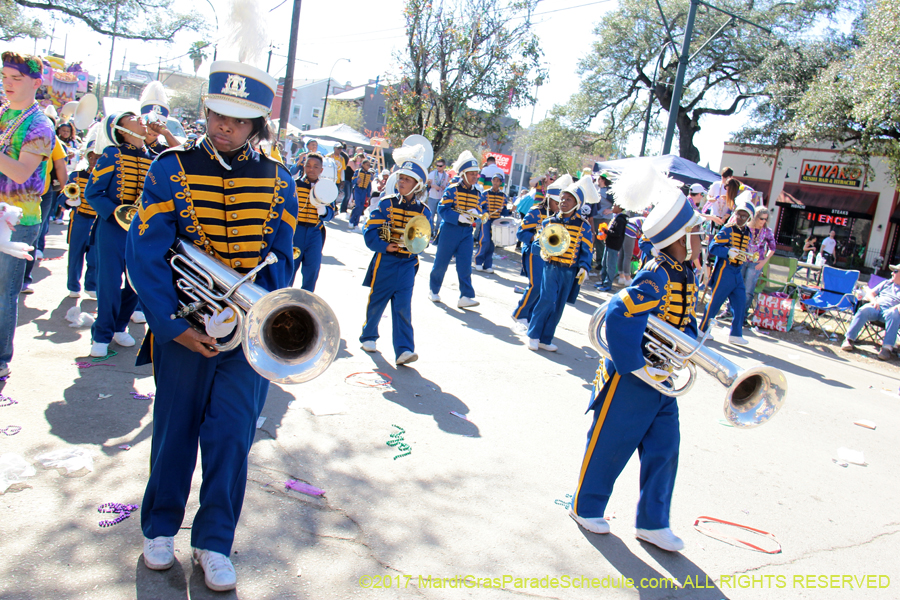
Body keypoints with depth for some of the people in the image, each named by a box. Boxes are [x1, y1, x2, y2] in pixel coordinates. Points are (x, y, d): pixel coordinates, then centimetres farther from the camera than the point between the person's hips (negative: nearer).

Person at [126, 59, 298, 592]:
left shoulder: (278, 180, 1)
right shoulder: (172, 168, -3)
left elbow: (280, 260, 1)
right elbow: (146, 254, -8)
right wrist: (174, 325, -16)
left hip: (250, 329, 1)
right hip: (183, 329, 0)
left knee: (232, 437, 2)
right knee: (176, 428, 13)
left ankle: (215, 542, 22)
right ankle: (160, 527, 36)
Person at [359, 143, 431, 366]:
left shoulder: (423, 211, 2)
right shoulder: (386, 203, -3)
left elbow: (425, 239, 7)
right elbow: (370, 232, -8)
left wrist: (417, 243, -15)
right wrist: (384, 246, -23)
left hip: (408, 264, 1)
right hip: (384, 262, 0)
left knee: (403, 307, -5)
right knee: (376, 301, 12)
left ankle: (404, 350, -7)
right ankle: (368, 336, 34)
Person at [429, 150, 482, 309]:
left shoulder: (476, 193, 8)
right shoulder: (452, 189, -9)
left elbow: (478, 210, 13)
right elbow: (443, 210, -16)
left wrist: (475, 212, -11)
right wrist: (459, 217, -28)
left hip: (467, 232, 4)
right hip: (450, 229, -4)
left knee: (465, 265, -2)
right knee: (441, 262, 6)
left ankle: (466, 296, -4)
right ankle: (433, 290, 25)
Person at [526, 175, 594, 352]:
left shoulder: (583, 225, 1)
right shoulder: (549, 222, 5)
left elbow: (586, 250, 3)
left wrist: (584, 267, -11)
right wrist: (543, 251, -9)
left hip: (570, 271, 1)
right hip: (551, 266, -1)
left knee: (558, 307, 6)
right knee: (547, 299, -15)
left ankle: (545, 339, 16)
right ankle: (533, 335, -1)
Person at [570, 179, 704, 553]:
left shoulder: (684, 275, 6)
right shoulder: (656, 277, -22)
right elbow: (618, 316, -33)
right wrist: (637, 367, -27)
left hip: (660, 380, 8)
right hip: (631, 378, -8)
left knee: (664, 449, 11)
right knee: (610, 446, 7)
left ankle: (652, 523, 25)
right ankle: (586, 507, 28)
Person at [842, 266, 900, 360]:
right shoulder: (887, 283, 31)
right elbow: (870, 293, 22)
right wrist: (873, 300, -1)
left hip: (891, 310, -2)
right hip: (876, 307, 2)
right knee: (864, 309, -32)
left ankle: (887, 347, -45)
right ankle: (849, 339, -37)